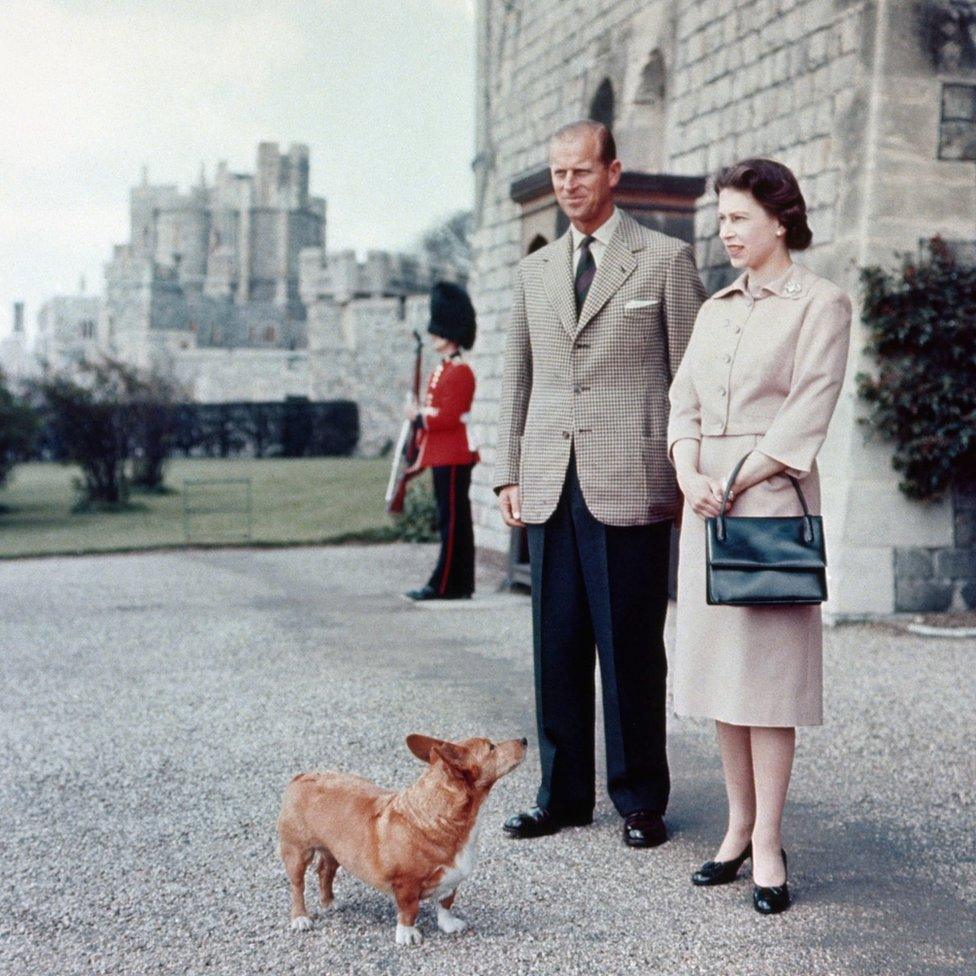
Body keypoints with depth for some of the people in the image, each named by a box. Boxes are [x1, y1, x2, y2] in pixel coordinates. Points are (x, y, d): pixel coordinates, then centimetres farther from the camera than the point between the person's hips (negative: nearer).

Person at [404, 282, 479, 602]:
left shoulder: (460, 372, -12)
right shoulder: (441, 369, 17)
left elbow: (449, 417, -19)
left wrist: (419, 414, -9)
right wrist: (421, 452, 18)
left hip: (453, 458, -10)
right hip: (442, 456, 10)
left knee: (453, 520, -6)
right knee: (452, 519, 11)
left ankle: (446, 584, -4)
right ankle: (459, 584, 15)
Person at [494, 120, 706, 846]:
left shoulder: (665, 260, 2)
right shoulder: (536, 270, 17)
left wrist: (688, 479, -4)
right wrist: (508, 474, 12)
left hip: (630, 486, -4)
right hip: (550, 486, 5)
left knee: (632, 649, 0)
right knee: (557, 645, 8)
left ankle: (640, 800, 14)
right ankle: (563, 794, 19)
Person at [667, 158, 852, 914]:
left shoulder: (821, 304, -3)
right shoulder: (716, 308, 15)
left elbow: (805, 420, -11)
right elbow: (684, 402, 10)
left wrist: (734, 484, -14)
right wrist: (690, 475, -8)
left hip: (772, 495, -6)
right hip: (706, 502, 6)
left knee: (768, 667, -5)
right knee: (717, 664, 7)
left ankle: (769, 845, 2)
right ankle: (739, 828, 17)